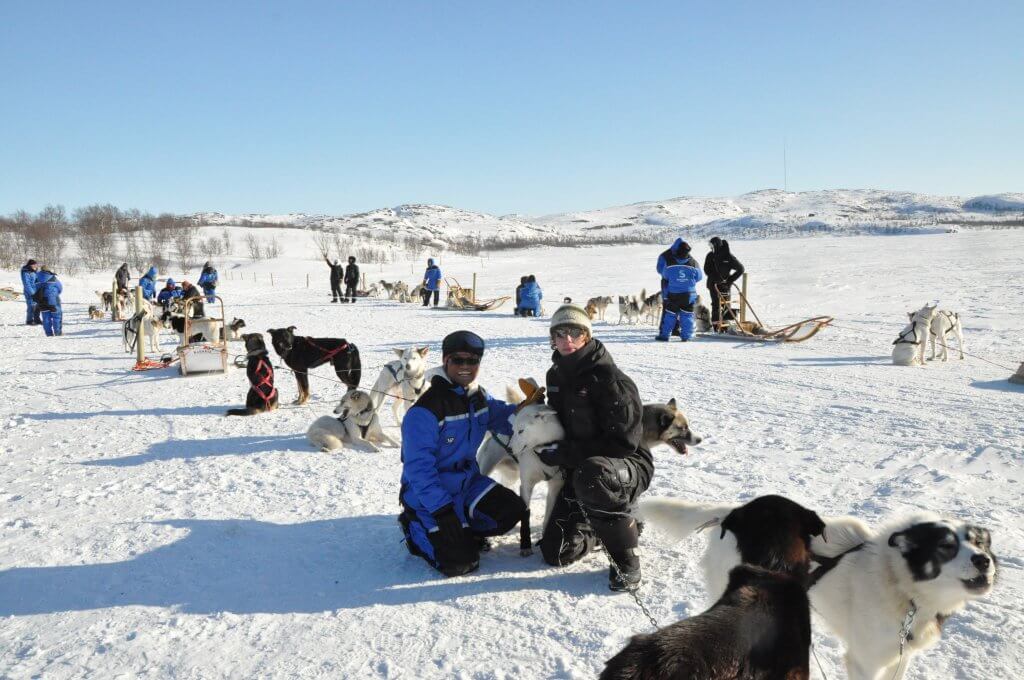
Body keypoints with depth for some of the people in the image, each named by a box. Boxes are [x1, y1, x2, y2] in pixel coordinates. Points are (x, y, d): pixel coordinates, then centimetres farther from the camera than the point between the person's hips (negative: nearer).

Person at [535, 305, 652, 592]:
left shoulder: (609, 379, -21)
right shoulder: (556, 375, 3)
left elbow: (624, 442, -24)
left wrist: (564, 453, -22)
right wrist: (550, 448, -1)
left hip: (629, 467, -7)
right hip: (579, 471, 7)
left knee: (592, 474, -42)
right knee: (554, 553, -1)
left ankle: (625, 558, -20)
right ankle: (605, 523, 26)